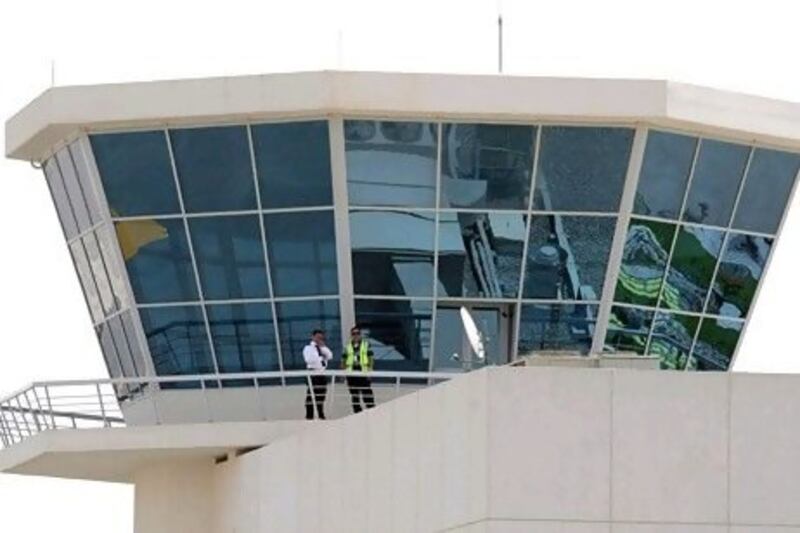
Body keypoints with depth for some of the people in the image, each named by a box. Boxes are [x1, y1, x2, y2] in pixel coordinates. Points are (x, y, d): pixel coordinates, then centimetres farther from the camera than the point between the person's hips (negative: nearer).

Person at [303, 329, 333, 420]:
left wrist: (322, 347, -3)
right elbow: (309, 359, -17)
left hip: (322, 374, 6)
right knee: (311, 395, -8)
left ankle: (321, 415, 16)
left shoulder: (323, 348, 19)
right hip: (313, 374, -6)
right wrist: (321, 359, -5)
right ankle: (309, 416, -7)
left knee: (321, 395, 9)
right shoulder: (308, 348, -1)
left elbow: (330, 356, 3)